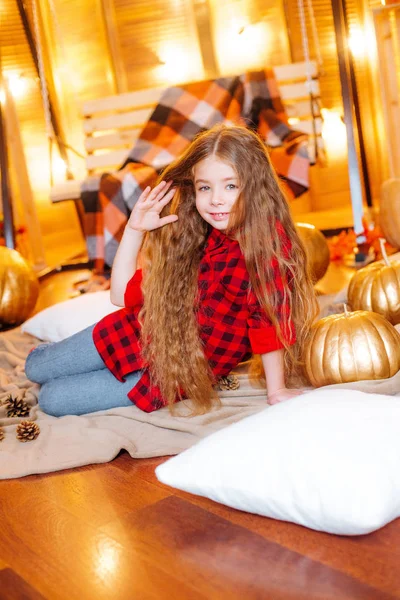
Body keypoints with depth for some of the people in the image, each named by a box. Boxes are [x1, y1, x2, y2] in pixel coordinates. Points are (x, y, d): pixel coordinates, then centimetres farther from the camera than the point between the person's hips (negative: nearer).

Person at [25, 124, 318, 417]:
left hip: (185, 371, -5)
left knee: (52, 398, 0)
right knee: (36, 367, 13)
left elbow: (269, 322, -21)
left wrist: (276, 390, -20)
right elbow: (124, 294, -4)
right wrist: (134, 229, -12)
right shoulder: (191, 234, -7)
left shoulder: (268, 244, -26)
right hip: (144, 332, 5)